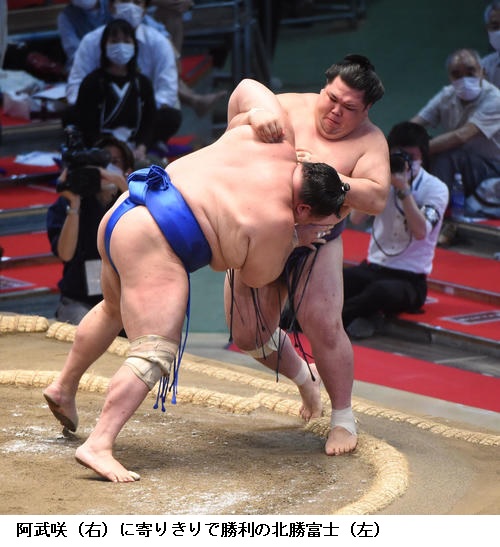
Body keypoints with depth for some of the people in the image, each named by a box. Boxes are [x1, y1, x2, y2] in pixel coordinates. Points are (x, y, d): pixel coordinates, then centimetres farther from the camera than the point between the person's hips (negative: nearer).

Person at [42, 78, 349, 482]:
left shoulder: (277, 142, 5)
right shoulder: (277, 222, -14)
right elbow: (256, 277, 4)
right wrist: (295, 240, 12)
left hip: (123, 212, 10)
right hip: (153, 242, -10)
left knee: (115, 310, 35)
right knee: (155, 353, -16)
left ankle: (64, 387, 49)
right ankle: (99, 446, -28)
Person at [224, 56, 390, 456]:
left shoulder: (369, 141, -10)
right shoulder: (291, 107, -4)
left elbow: (376, 199, -20)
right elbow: (247, 90, -5)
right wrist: (259, 109, -28)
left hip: (315, 245, -3)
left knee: (323, 328, -14)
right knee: (248, 334, 6)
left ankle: (343, 419, 6)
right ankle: (303, 377, 37)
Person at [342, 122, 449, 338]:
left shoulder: (436, 189, -3)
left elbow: (421, 231, -19)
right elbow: (356, 219, -4)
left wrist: (403, 188, -22)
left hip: (411, 279, -3)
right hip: (374, 268, 4)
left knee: (381, 290, -41)